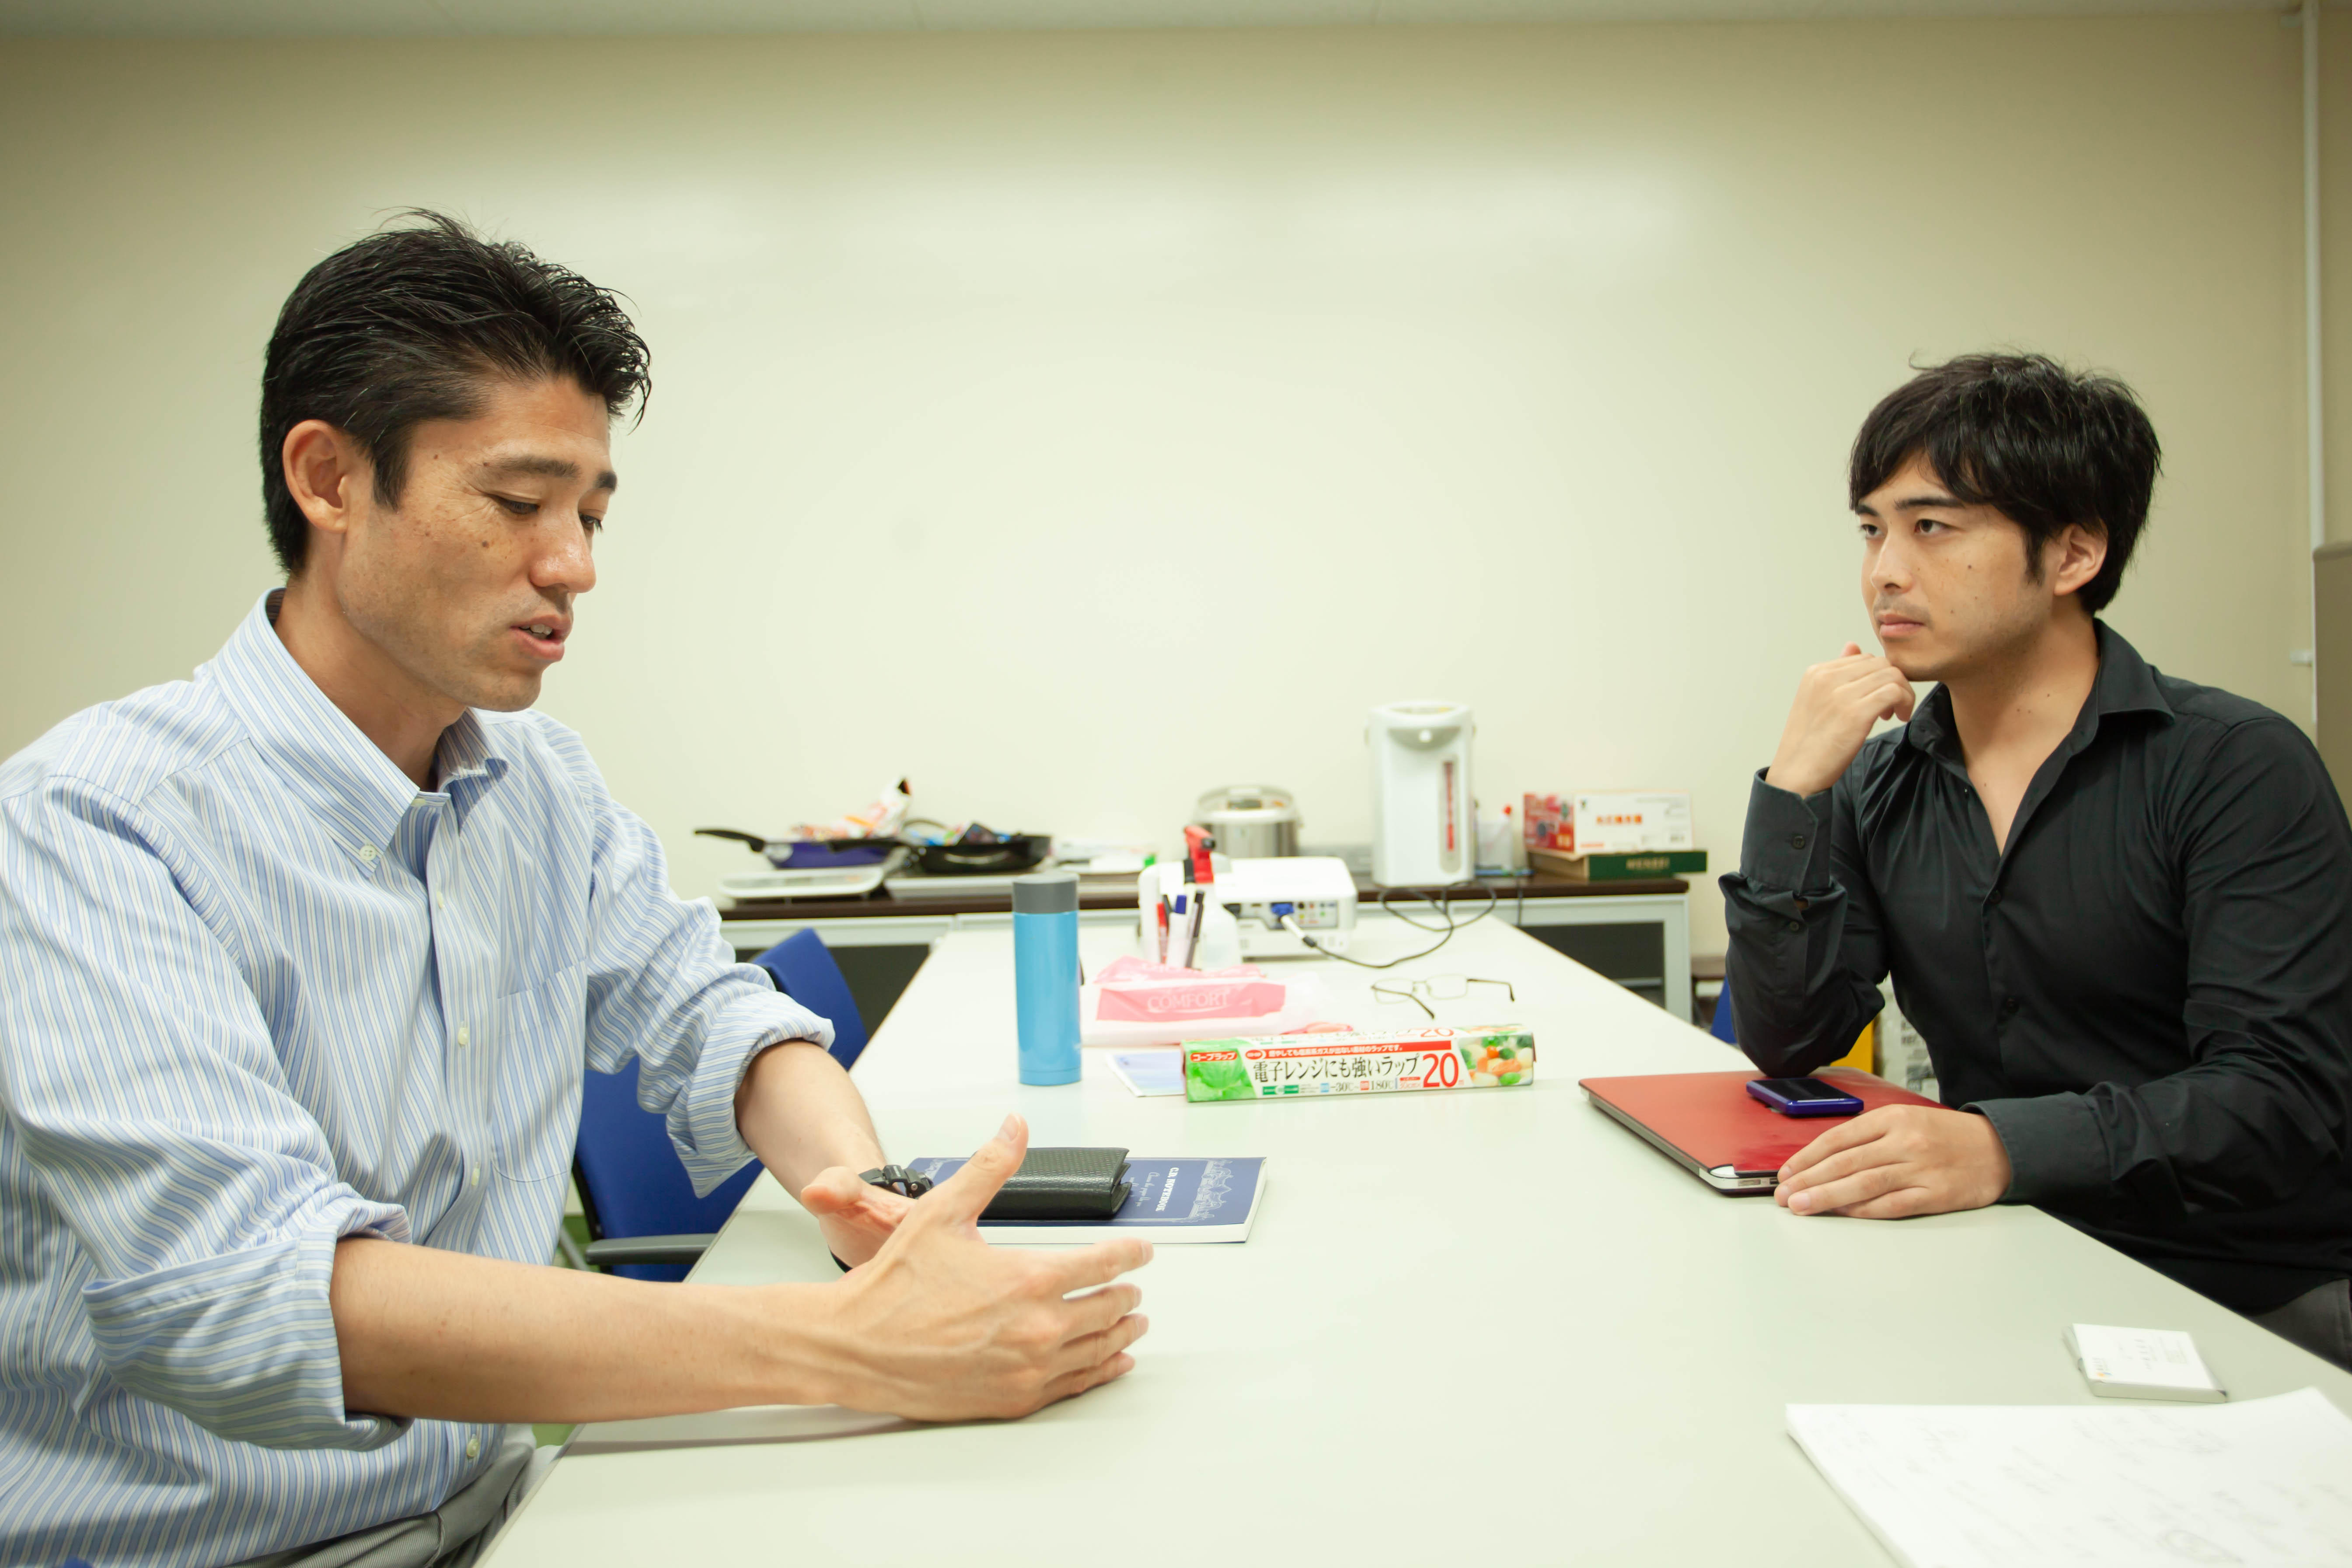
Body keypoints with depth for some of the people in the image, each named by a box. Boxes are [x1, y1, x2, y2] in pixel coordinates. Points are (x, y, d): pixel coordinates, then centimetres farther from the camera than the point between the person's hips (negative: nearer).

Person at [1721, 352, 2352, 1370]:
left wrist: (2006, 1147, -35)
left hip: (2251, 1297, -4)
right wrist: (1793, 789, -11)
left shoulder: (2238, 767, -9)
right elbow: (1784, 1045, -2)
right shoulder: (1877, 788, 6)